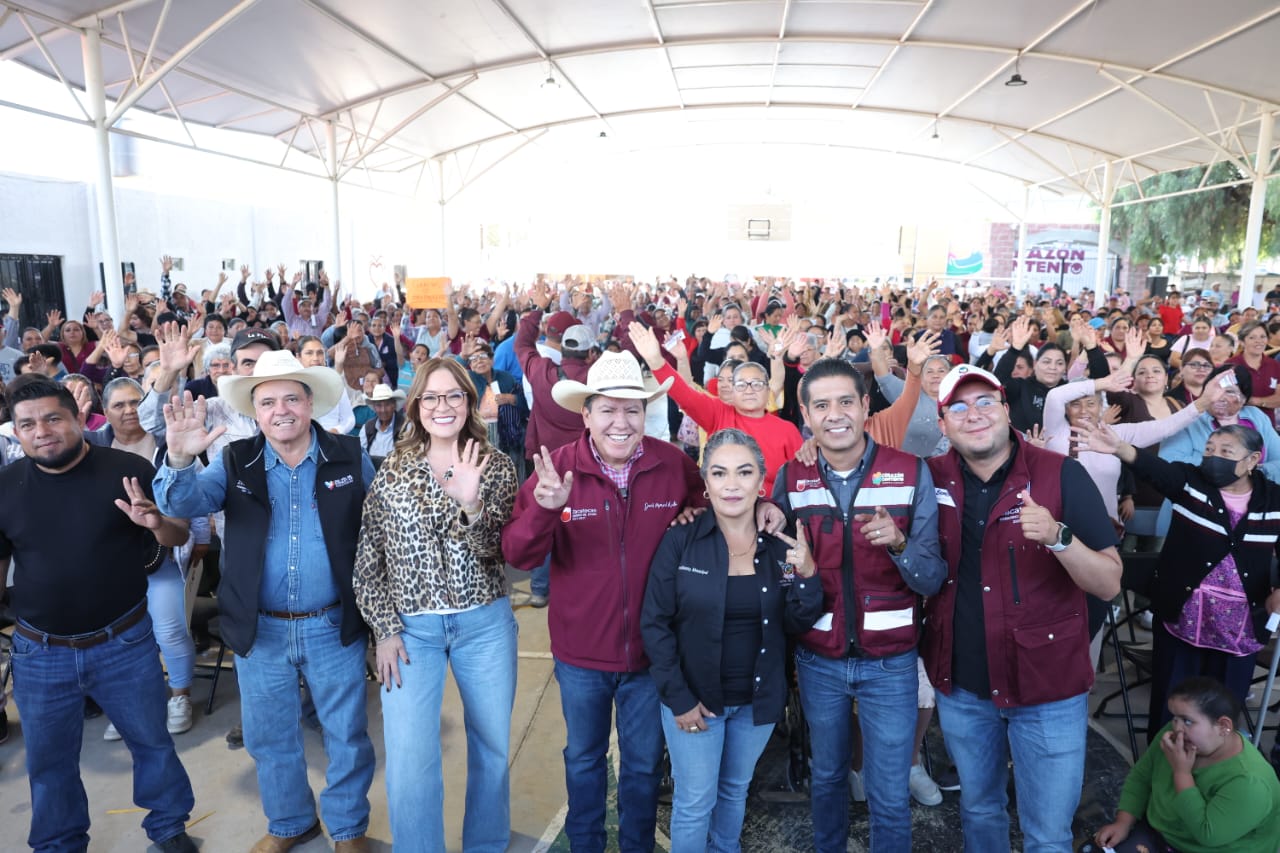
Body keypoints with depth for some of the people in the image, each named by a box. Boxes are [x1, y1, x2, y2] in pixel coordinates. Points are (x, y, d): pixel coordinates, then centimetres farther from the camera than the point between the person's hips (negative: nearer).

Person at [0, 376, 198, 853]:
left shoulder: (128, 470, -11)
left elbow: (179, 536, -7)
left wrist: (156, 521, -30)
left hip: (125, 643, -2)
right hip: (39, 652, 2)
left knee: (152, 741, 14)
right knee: (47, 760, 18)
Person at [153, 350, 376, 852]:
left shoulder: (351, 458, -6)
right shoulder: (235, 462, -2)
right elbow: (184, 503, -16)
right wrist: (180, 460, -37)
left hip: (334, 626, -1)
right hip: (260, 629, 2)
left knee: (347, 736, 13)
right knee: (269, 737, 19)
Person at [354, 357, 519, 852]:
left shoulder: (495, 467, -3)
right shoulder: (392, 471, 0)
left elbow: (493, 553, -11)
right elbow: (369, 558, 2)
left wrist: (469, 502, -28)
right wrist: (385, 630, -4)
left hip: (484, 624, 1)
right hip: (411, 627, 0)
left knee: (493, 748, 14)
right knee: (409, 763, -2)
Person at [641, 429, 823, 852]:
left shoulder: (782, 544, -6)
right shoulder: (680, 540, -15)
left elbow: (797, 625, -3)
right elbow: (654, 623, -11)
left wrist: (806, 576, -20)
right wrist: (677, 697, -12)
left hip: (758, 697, 3)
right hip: (694, 696, -3)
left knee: (735, 790, 23)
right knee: (695, 801, 9)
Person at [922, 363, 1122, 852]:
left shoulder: (1061, 475, -13)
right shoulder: (932, 478, -4)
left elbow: (1109, 585, -13)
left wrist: (1058, 537, -31)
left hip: (1048, 686, -3)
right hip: (960, 686, 3)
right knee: (977, 811, 23)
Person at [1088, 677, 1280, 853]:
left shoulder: (1249, 781, -27)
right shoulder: (1174, 736, -8)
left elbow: (1206, 834, -29)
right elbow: (1140, 777, 2)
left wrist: (1181, 772, -28)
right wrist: (1123, 822, -7)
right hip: (1156, 832, 6)